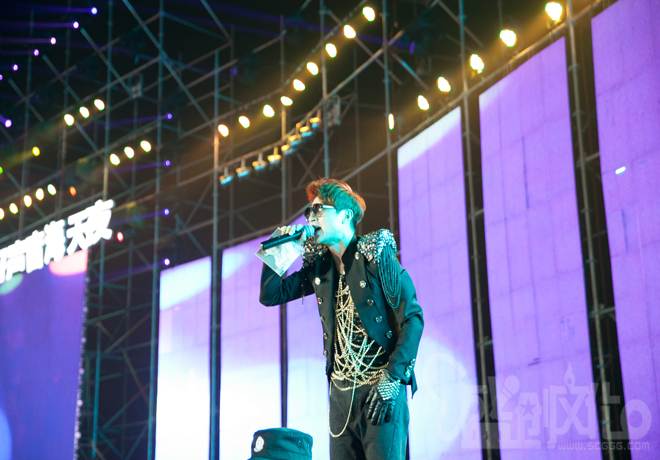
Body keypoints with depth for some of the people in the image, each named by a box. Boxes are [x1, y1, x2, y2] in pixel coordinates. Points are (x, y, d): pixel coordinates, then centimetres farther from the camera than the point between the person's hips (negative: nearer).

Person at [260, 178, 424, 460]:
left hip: (381, 387, -5)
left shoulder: (377, 255, -6)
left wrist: (391, 379, -16)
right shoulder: (319, 266, 12)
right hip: (341, 392, 6)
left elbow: (412, 318, -10)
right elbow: (270, 295, 17)